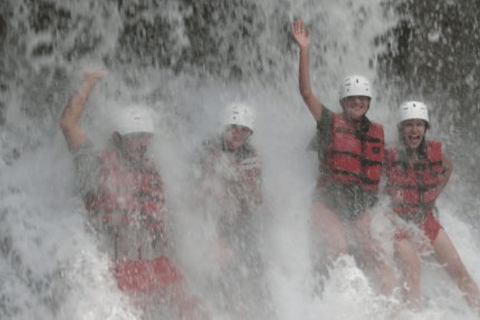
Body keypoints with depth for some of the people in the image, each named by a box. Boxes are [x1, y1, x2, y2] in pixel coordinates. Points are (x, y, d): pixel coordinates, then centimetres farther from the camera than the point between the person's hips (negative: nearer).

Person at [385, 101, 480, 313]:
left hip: (428, 220, 4)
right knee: (412, 273, -22)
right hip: (400, 222, -4)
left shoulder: (434, 151, -6)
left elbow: (447, 168, 17)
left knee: (458, 269, -2)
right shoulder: (391, 156, -16)